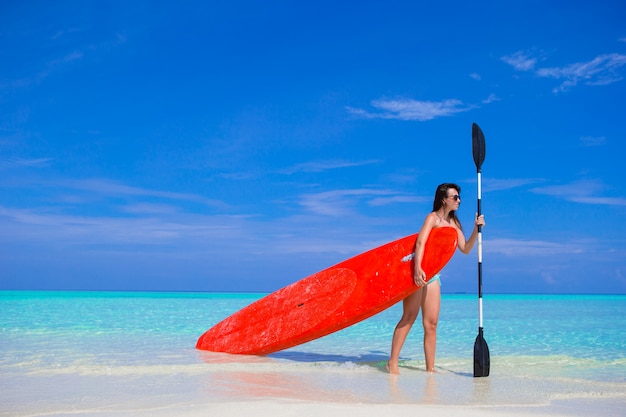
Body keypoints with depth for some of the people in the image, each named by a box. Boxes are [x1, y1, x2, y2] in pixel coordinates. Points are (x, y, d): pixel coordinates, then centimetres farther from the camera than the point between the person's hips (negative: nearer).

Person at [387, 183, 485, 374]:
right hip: (418, 271, -7)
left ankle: (430, 368, 9)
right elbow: (420, 243, -23)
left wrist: (476, 230, -5)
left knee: (431, 323, 6)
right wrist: (417, 268, -37)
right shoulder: (433, 218, -9)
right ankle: (392, 362, -7)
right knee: (409, 316, -11)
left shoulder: (453, 223, 13)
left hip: (433, 275, 7)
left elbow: (465, 249, 9)